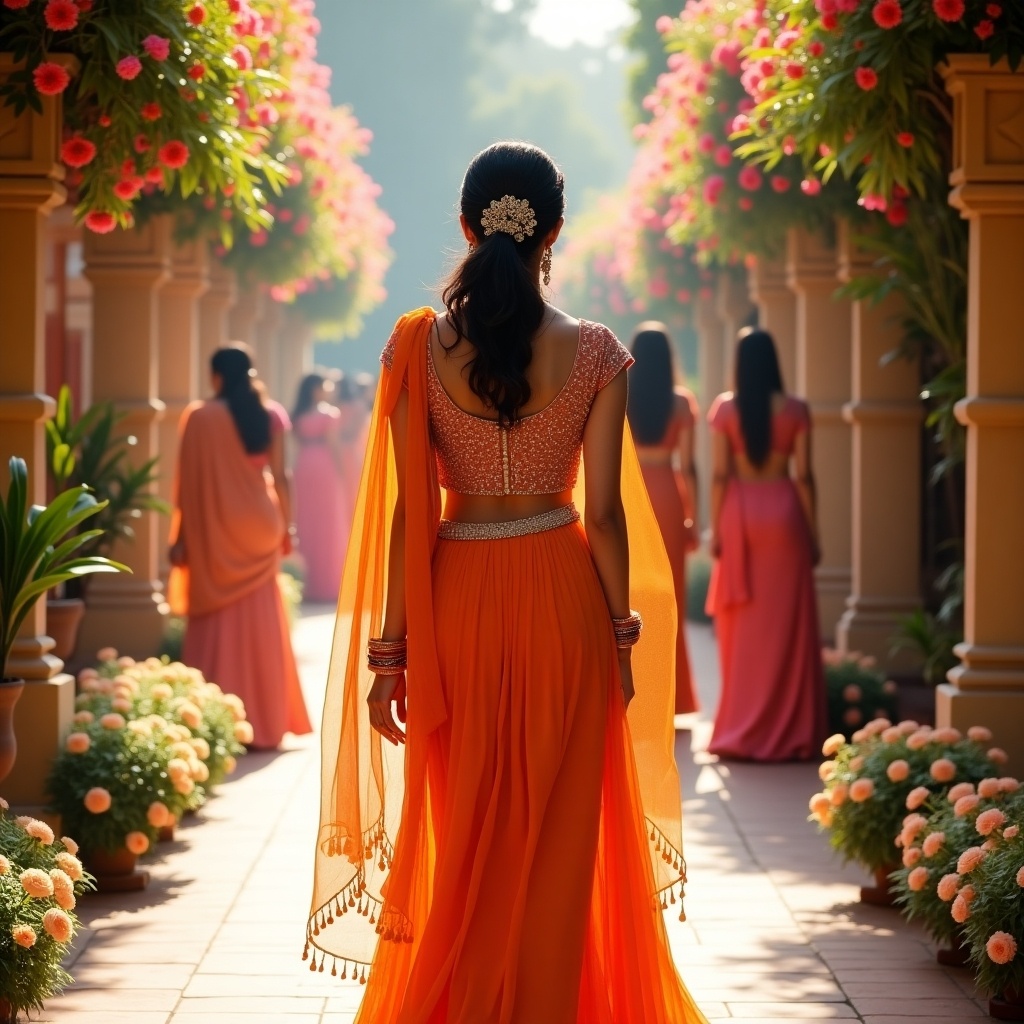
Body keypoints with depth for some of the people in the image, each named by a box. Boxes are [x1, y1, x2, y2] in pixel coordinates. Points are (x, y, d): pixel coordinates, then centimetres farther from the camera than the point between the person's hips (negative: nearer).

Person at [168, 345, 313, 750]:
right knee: (260, 625, 11)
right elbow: (279, 477, 3)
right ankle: (265, 723, 14)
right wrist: (283, 527, 13)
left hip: (215, 532, -3)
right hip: (259, 528, 3)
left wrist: (181, 538, -3)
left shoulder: (201, 418, -11)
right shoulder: (270, 416, 0)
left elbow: (190, 483, -9)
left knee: (218, 629, 2)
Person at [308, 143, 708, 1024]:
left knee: (463, 835, 13)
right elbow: (606, 512, -5)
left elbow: (408, 512, -7)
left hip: (457, 600, 1)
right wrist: (622, 639, 5)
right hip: (561, 596, -1)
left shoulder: (419, 346, -7)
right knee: (556, 836, 10)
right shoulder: (594, 353, -7)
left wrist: (389, 651, -2)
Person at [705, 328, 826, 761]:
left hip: (739, 513, 1)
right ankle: (787, 731, 5)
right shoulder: (795, 410, -3)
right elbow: (803, 476, -4)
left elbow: (719, 474, -4)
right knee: (786, 625, 4)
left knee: (743, 627, 9)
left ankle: (741, 730, 10)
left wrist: (716, 530, 2)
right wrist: (813, 533, 3)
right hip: (783, 511, -1)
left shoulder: (725, 409, -3)